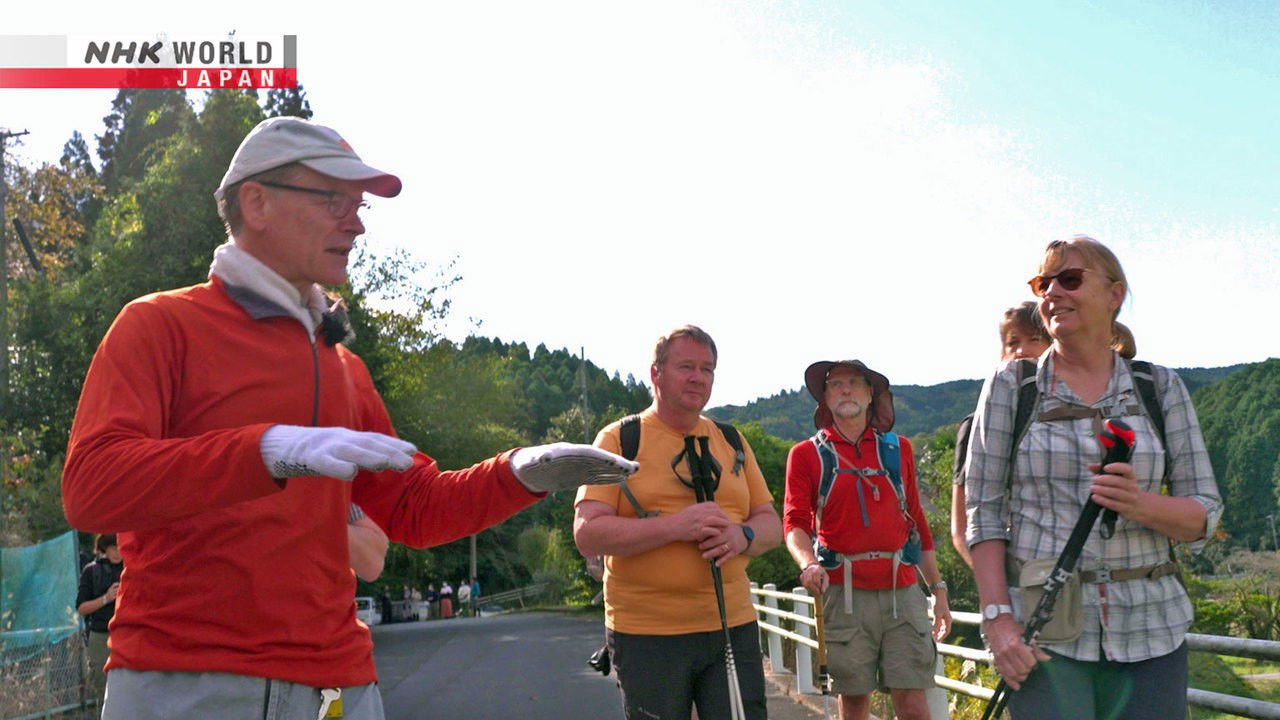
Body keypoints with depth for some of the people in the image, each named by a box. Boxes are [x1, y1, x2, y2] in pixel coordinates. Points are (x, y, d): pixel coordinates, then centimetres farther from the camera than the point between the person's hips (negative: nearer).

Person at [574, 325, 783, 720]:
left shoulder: (732, 442, 13)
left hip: (733, 627, 4)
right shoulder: (619, 439, -1)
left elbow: (771, 524, 13)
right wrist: (675, 526, -21)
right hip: (646, 634, -3)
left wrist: (743, 536, -11)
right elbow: (588, 534, -11)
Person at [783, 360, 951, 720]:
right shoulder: (806, 454, 7)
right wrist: (809, 564, -23)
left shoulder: (897, 449, 14)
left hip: (903, 591, 1)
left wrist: (938, 588, 14)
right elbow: (795, 522, -3)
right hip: (844, 593, -1)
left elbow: (917, 523, 18)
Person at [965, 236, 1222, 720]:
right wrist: (998, 618, -11)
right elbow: (984, 512, 0)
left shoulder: (1161, 388, 7)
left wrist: (1141, 505, -16)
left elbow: (1204, 514, 5)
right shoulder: (1011, 385, 3)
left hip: (1149, 631, 2)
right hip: (1045, 630, -2)